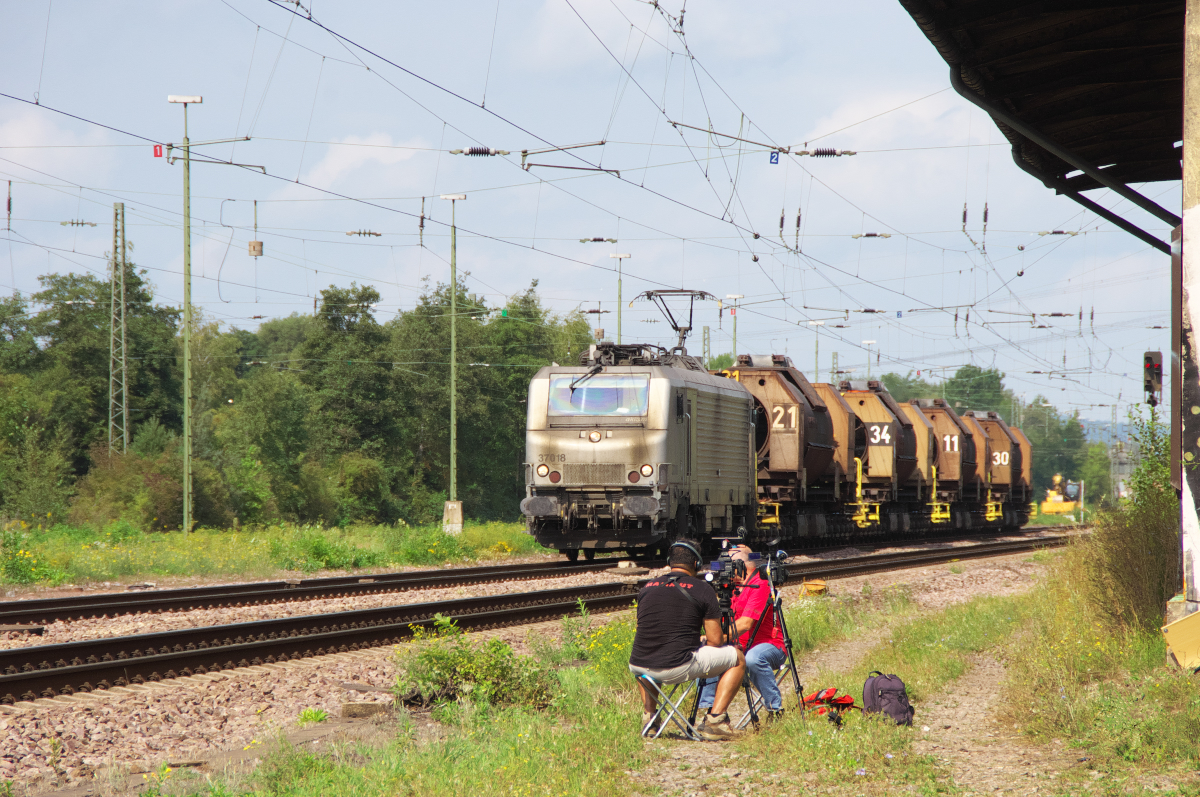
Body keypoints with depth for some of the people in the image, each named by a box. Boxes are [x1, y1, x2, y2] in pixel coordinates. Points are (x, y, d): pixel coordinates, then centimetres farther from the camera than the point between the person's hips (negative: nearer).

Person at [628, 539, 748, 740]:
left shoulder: (647, 588, 14)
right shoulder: (702, 589, 1)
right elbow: (715, 640, 0)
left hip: (638, 668, 5)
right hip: (677, 668, -5)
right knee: (737, 658, 14)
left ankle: (648, 715, 28)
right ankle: (715, 719, 5)